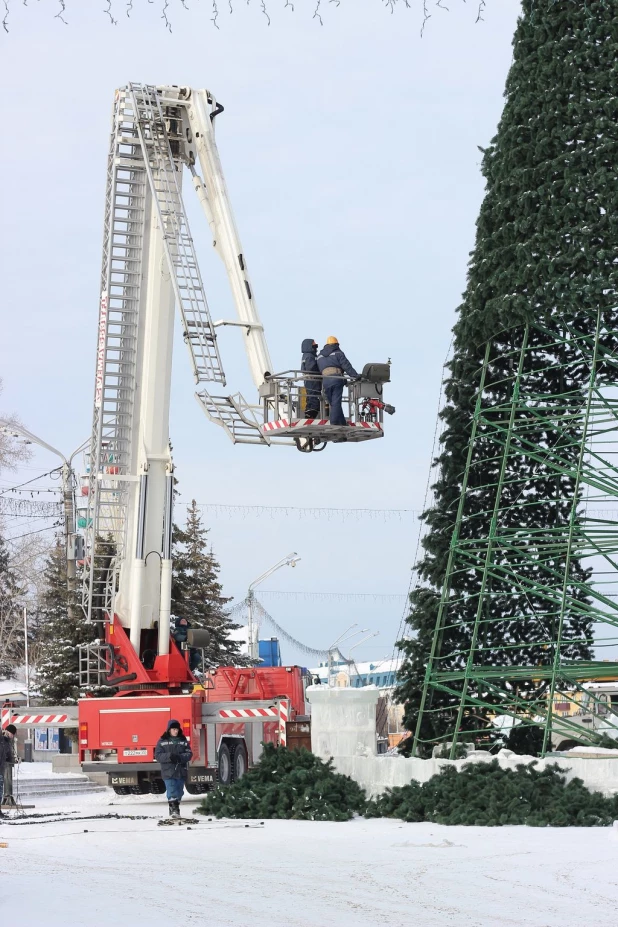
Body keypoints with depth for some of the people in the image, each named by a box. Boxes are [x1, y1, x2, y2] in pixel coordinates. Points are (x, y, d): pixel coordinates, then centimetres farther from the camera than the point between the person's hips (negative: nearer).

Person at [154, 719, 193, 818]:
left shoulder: (183, 740, 9)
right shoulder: (162, 741, 2)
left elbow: (189, 753, 4)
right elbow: (158, 756, -4)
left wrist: (180, 757, -16)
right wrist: (169, 756, -21)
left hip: (181, 771, 3)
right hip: (168, 772, -3)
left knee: (179, 792, 9)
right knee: (171, 792, -14)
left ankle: (176, 809, 19)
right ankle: (173, 809, -18)